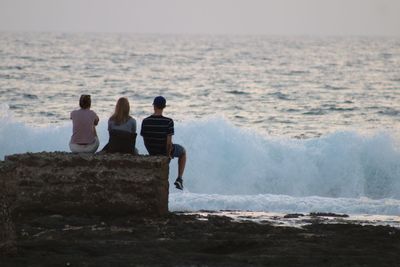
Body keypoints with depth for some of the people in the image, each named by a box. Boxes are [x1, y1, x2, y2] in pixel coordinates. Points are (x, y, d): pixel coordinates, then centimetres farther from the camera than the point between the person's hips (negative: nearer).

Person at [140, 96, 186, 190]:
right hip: (165, 150, -4)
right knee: (183, 151, 30)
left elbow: (145, 140, -6)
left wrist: (151, 151, 11)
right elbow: (169, 142, -23)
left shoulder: (145, 122, -15)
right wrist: (168, 154, -5)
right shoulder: (168, 122, -26)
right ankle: (179, 179, 26)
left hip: (152, 151, 4)